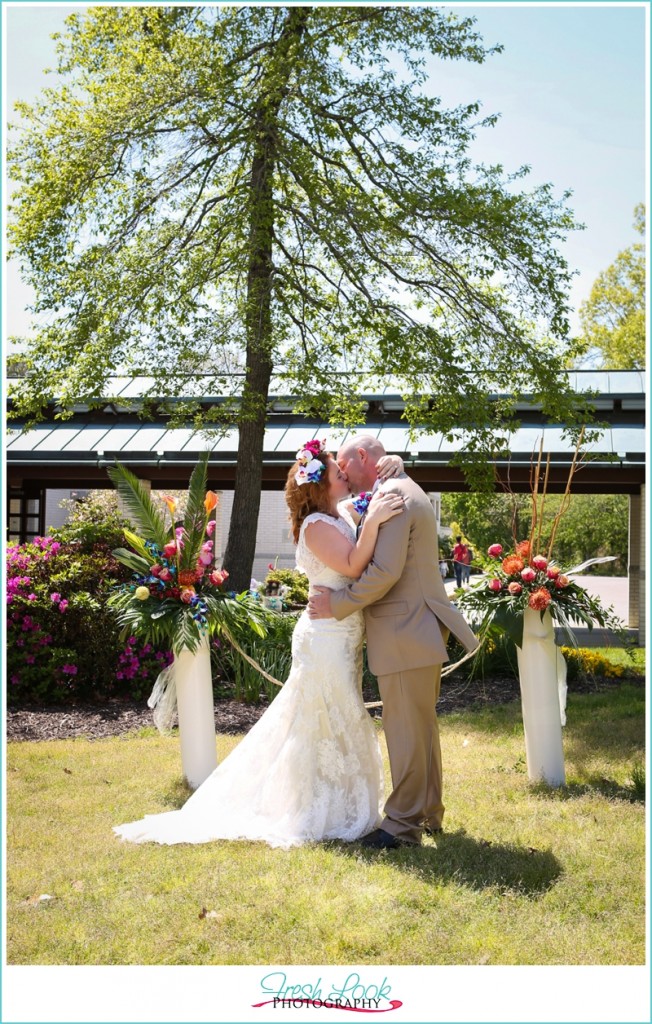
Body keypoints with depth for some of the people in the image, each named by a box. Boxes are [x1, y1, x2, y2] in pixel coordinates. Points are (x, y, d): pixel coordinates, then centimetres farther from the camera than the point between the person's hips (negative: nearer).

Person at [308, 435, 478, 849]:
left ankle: (403, 823, 5)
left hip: (406, 634, -11)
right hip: (419, 629, 11)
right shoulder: (409, 491, 18)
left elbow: (385, 571, -23)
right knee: (422, 725, 17)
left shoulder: (390, 495, -16)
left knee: (405, 728, -3)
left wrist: (337, 605, -14)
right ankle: (428, 812, 28)